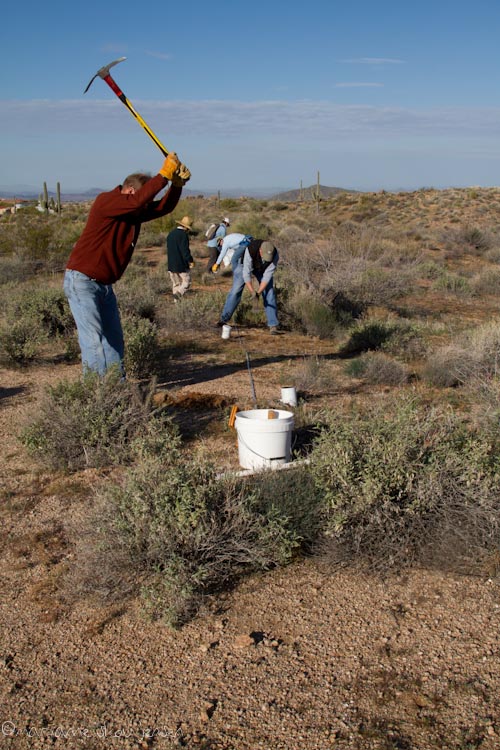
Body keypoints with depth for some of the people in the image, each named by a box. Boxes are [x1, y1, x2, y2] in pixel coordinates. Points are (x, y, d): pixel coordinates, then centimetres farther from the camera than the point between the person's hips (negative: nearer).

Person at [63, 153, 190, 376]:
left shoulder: (134, 212, 10)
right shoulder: (105, 201, -15)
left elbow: (164, 207, 4)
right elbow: (138, 200, -32)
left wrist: (177, 183, -13)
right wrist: (164, 174, -29)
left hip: (104, 284, 9)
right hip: (81, 280, -9)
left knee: (114, 337, 8)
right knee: (93, 337, -13)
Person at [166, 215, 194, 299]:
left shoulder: (171, 233, 11)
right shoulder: (183, 235, -16)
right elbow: (185, 250, -19)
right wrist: (191, 261, -8)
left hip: (171, 264, 8)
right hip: (181, 265, -8)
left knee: (175, 283, 14)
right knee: (186, 282, 2)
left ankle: (176, 300, 13)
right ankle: (179, 293, -19)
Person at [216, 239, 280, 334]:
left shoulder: (274, 255, -34)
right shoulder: (250, 251, -41)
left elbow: (267, 275, -28)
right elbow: (246, 273, -36)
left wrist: (258, 292, -34)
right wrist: (253, 292, -40)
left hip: (263, 268, 2)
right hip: (244, 263, -2)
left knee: (269, 292, -10)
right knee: (236, 290, -6)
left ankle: (273, 325, -8)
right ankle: (224, 319, 5)